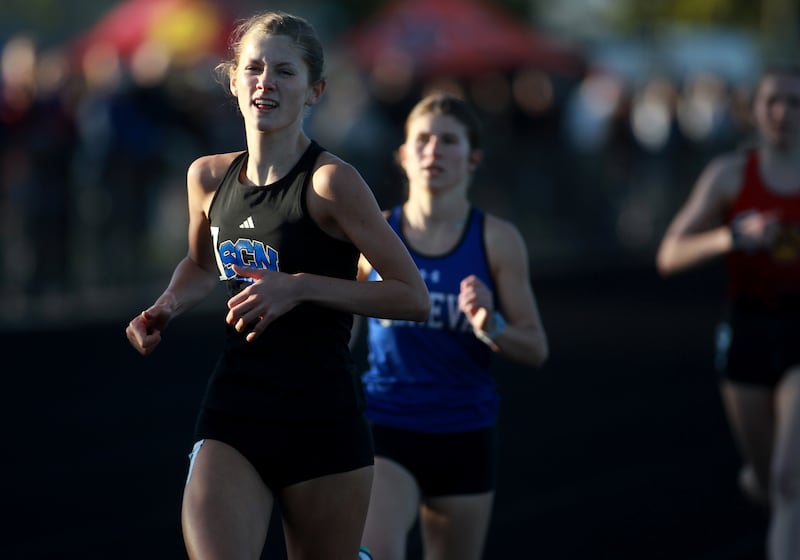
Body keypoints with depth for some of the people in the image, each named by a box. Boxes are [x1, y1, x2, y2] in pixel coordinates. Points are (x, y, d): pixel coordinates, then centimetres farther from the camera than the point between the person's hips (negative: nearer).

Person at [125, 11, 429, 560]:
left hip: (323, 417, -3)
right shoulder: (209, 176, 6)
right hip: (233, 410, 4)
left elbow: (414, 297, -11)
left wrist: (301, 286, -18)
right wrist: (164, 310, 7)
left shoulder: (331, 181, -10)